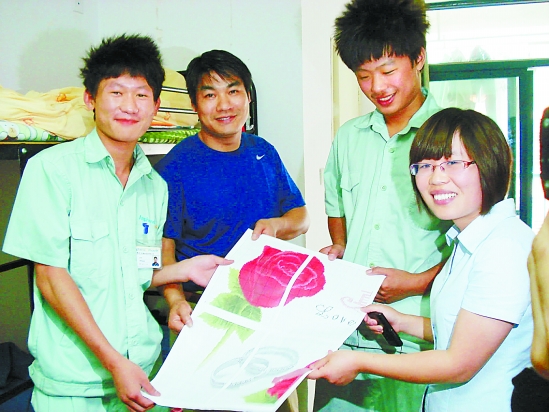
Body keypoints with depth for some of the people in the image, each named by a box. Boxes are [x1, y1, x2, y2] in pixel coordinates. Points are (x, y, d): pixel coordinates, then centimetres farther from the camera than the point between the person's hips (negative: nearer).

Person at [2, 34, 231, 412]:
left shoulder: (155, 185, 7)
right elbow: (51, 276, -13)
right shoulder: (52, 168, -9)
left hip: (143, 365, 5)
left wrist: (185, 270, -3)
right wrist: (113, 361, -16)